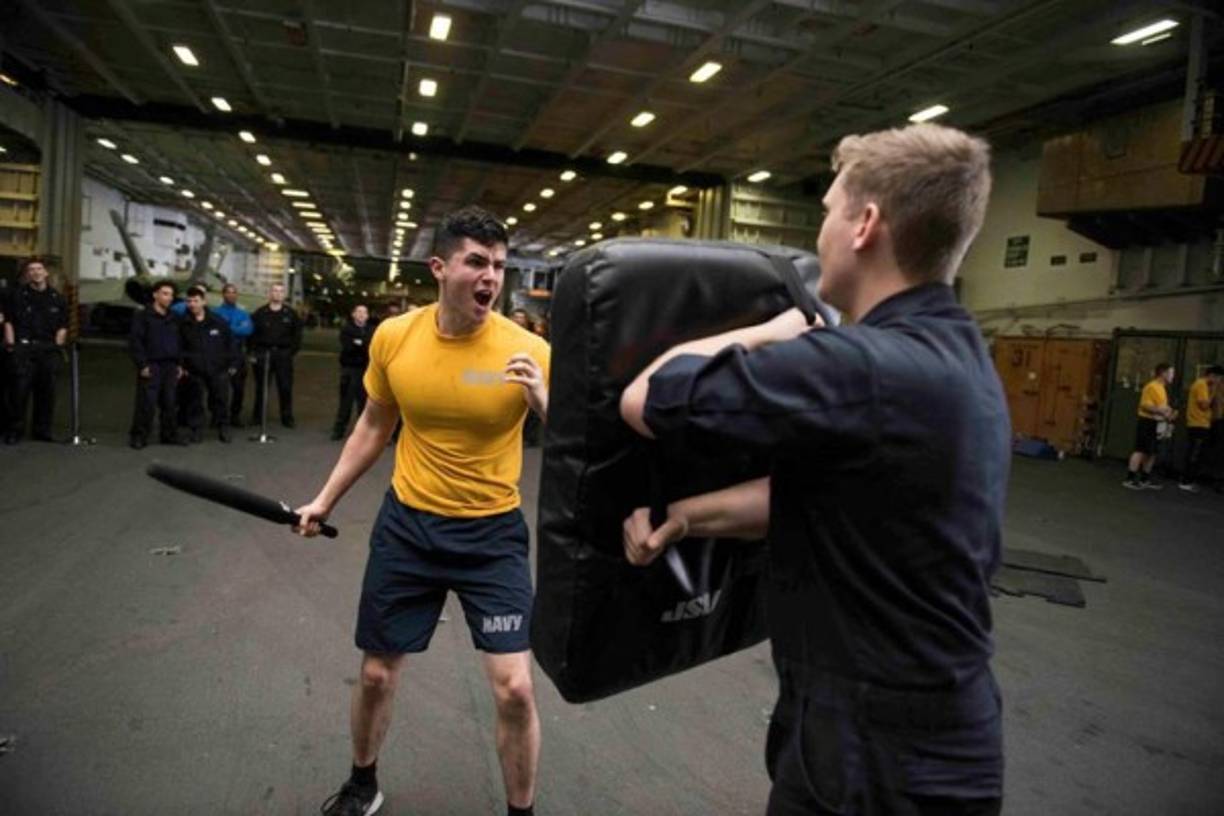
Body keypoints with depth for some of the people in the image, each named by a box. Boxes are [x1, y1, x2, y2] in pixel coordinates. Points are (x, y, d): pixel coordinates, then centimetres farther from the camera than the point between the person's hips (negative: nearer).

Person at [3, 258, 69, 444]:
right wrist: (11, 346, -5)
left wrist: (56, 349, 1)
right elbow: (9, 323, 3)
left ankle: (42, 430, 16)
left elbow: (62, 328, 10)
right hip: (22, 348, -2)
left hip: (48, 348, 3)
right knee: (19, 390, -6)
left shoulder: (57, 298, 10)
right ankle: (14, 430, 5)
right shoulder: (17, 295, 4)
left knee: (47, 391, 5)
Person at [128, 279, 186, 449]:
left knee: (170, 403, 8)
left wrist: (179, 364, 13)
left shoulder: (173, 319, 17)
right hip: (151, 366, -6)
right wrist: (142, 364, -13)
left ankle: (170, 435, 17)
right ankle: (138, 436, 2)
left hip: (171, 366, 6)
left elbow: (179, 344, 21)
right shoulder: (143, 316, -2)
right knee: (146, 403, -7)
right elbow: (135, 341, -7)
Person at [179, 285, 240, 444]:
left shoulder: (218, 322, 1)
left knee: (220, 400, 5)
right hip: (194, 371, 1)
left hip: (218, 370, 0)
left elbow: (230, 343, 6)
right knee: (194, 401, 5)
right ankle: (196, 430, 16)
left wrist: (233, 364, 3)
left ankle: (223, 428, 17)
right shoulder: (183, 324, 2)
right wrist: (181, 366, 0)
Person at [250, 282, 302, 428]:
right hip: (263, 354, 0)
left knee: (285, 387, 0)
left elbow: (297, 334, 8)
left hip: (283, 354, 0)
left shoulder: (291, 314, 8)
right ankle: (257, 416, 15)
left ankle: (287, 417, 8)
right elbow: (251, 333, 6)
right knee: (261, 386, 5)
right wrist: (254, 351, -2)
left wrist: (292, 351, -1)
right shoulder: (260, 313, 5)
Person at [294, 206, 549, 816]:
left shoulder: (528, 351, -16)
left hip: (492, 533, -2)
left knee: (514, 687, -5)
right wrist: (326, 498, 12)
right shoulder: (393, 337, -7)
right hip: (407, 524, 3)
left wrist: (542, 403, -29)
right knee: (376, 673, 16)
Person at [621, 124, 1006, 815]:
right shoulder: (957, 357, 3)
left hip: (875, 758, -8)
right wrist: (687, 515, -3)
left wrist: (768, 334, -6)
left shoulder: (861, 368, -29)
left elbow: (644, 400, -21)